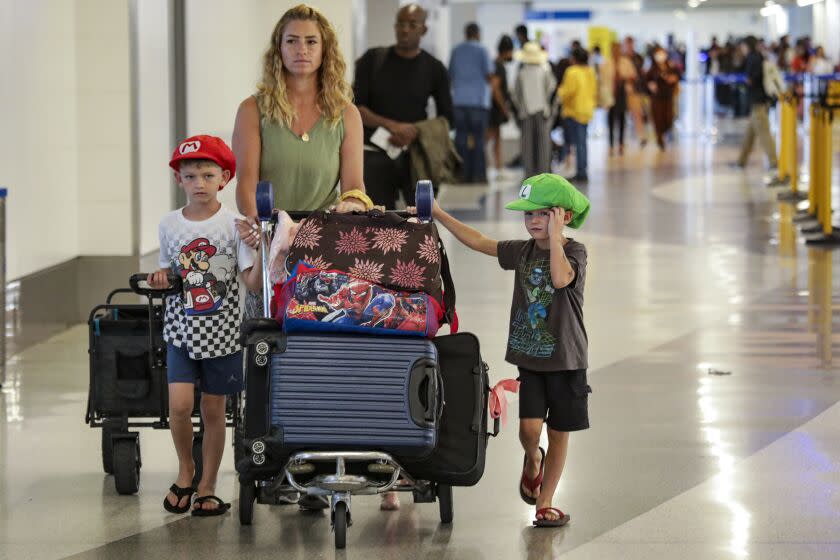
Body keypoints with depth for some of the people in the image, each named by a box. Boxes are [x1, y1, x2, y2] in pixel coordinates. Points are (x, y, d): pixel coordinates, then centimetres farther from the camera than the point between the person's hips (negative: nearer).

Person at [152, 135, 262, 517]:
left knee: (214, 410, 5)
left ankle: (208, 486, 18)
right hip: (181, 331, 1)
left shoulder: (234, 224, -5)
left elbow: (253, 283, -8)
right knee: (179, 403, -14)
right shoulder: (170, 224, 4)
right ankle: (186, 470, 11)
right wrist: (161, 280, -5)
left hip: (221, 332, -1)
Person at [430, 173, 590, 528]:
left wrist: (555, 234, -29)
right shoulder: (523, 251, 5)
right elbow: (479, 242, 14)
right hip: (530, 357, 3)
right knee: (529, 427, -9)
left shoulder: (574, 251, -10)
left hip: (566, 359, -3)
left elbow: (561, 278, -32)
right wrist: (439, 215, 14)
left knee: (559, 432, 4)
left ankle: (545, 504, 16)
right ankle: (533, 460, 26)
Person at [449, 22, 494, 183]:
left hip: (459, 99, 3)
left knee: (461, 137, 3)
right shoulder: (482, 51, -3)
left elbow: (450, 75, 14)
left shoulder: (456, 51, 10)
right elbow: (489, 75, -6)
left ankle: (463, 174, -1)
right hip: (478, 100, -3)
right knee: (478, 138, 0)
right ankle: (479, 174, -3)